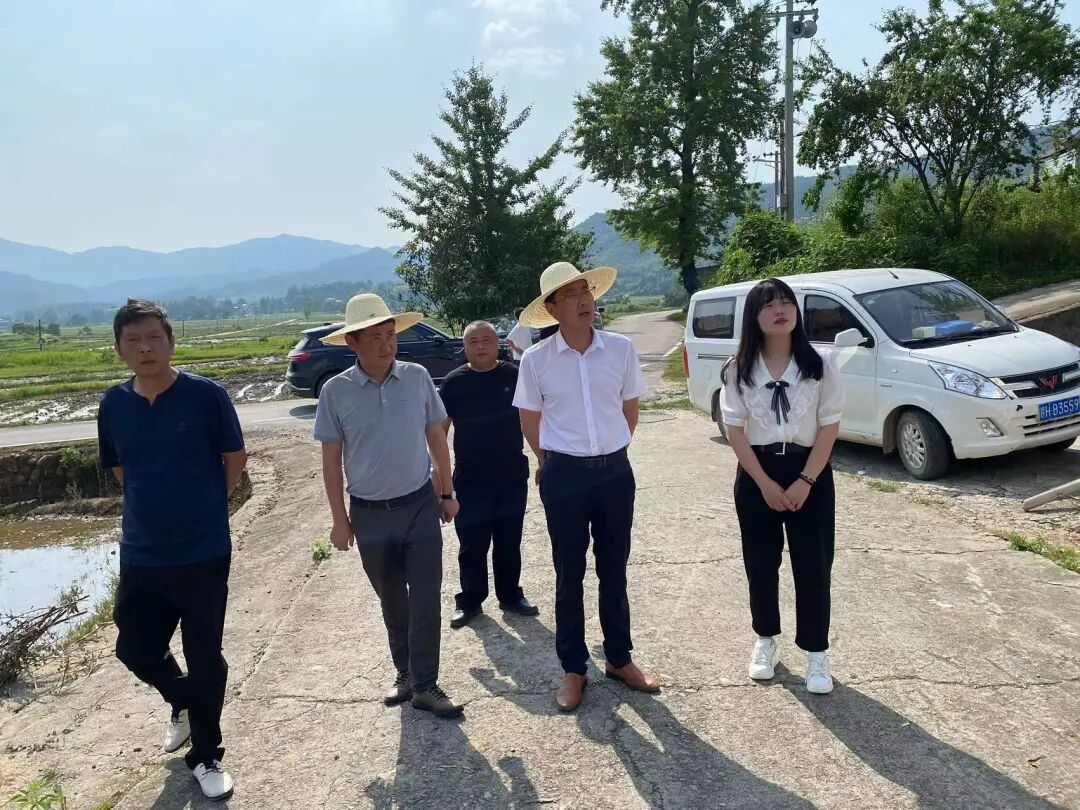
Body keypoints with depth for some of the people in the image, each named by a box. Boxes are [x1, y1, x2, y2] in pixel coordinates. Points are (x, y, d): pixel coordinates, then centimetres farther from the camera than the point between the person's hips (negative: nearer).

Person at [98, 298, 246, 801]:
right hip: (140, 555, 4)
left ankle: (205, 757, 27)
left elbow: (235, 459, -3)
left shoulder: (205, 395, -13)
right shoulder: (114, 405, 0)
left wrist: (203, 507, 5)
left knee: (205, 657, 7)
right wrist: (159, 506, 8)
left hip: (204, 554, -4)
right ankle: (184, 701, 47)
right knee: (135, 649, 15)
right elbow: (120, 470, 13)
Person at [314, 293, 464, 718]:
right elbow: (331, 459, -2)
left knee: (426, 598, 1)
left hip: (421, 506, 0)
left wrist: (447, 492, 7)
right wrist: (340, 519, -1)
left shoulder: (418, 377, -5)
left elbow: (436, 437, 5)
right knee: (392, 601, 15)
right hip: (370, 514, 0)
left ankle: (425, 685, 14)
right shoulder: (335, 391, -8)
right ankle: (405, 674, 33)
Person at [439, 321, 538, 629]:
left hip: (512, 476, 2)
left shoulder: (513, 375, -1)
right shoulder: (454, 382, -5)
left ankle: (511, 595, 29)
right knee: (472, 545, 8)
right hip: (470, 479, -1)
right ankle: (469, 600, 24)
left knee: (509, 543, 13)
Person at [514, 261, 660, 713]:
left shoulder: (621, 349, -3)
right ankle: (573, 669, 24)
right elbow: (530, 420, 6)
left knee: (613, 572, 15)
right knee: (569, 576, 9)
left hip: (616, 472, 2)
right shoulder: (535, 360, -7)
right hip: (564, 476, -2)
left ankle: (619, 659, 31)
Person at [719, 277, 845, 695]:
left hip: (809, 472, -1)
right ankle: (765, 640, 30)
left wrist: (805, 482, -12)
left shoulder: (820, 364, -5)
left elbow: (829, 427, -5)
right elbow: (735, 431, -4)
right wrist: (765, 483, -11)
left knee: (813, 565, 4)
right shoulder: (739, 370, -4)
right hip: (757, 474, 1)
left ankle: (816, 653, 18)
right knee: (761, 563, 11)